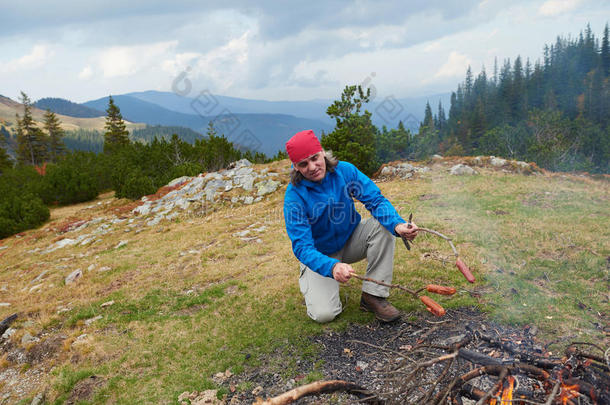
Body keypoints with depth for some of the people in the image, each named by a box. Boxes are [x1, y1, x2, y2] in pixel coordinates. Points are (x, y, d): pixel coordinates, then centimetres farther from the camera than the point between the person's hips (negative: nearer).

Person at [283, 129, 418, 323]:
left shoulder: (344, 170, -15)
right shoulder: (294, 196, -25)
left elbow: (376, 200, -19)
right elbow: (302, 247, -30)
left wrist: (397, 224, -40)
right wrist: (332, 267, -49)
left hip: (350, 240, 4)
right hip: (320, 255, -3)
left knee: (383, 225, -24)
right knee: (324, 314, -20)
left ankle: (373, 295, -15)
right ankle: (308, 281, 15)